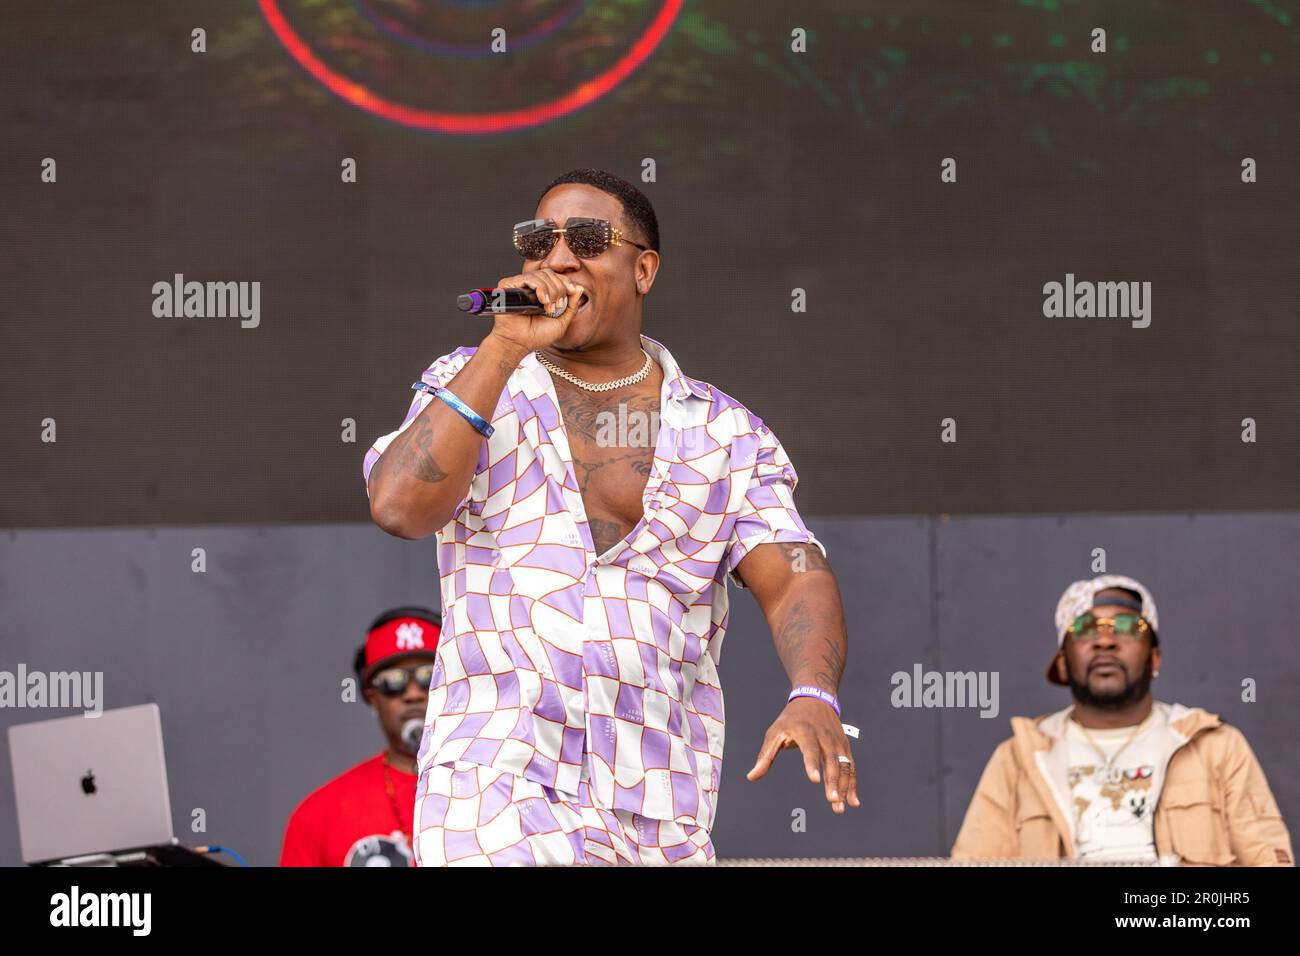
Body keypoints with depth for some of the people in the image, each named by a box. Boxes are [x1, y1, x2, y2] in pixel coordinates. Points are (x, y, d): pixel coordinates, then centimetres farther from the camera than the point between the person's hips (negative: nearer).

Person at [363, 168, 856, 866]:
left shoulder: (727, 433, 14)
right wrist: (505, 348, -8)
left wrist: (813, 698, -18)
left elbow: (793, 580, 3)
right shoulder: (471, 384, 12)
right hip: (496, 777, -2)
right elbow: (399, 507, -7)